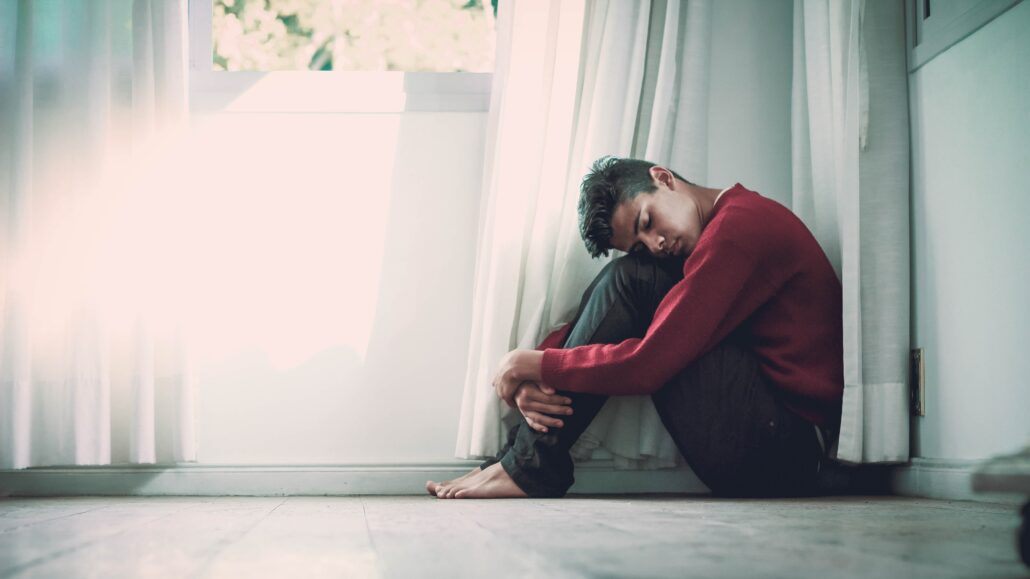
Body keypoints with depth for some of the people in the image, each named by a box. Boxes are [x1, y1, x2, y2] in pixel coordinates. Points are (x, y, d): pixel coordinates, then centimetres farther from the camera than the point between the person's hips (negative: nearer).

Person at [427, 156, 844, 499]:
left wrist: (538, 365, -8)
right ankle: (525, 452, 1)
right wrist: (531, 381, -5)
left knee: (630, 280, -13)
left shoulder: (740, 225, -14)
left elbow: (648, 364, -21)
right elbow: (601, 320, 12)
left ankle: (532, 464, -9)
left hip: (785, 450, -10)